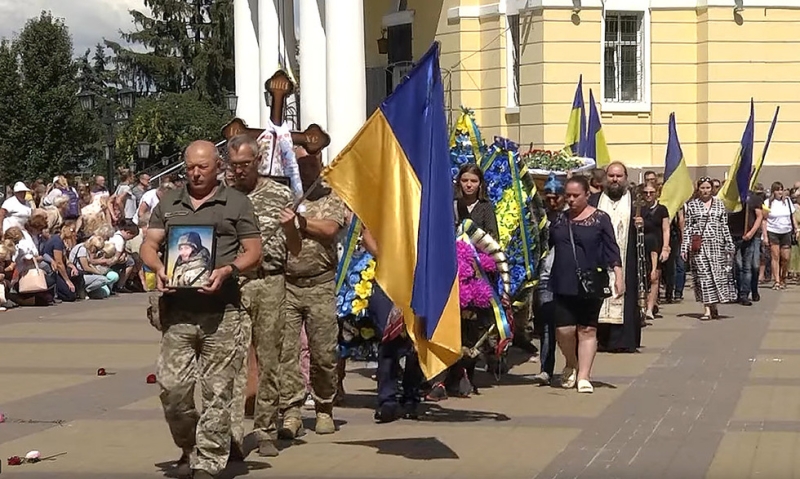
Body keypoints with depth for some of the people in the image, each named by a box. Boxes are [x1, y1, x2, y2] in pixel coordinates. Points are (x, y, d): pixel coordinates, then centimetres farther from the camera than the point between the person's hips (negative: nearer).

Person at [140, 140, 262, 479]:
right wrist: (157, 267, -7)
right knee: (172, 386, -1)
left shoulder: (236, 203, 7)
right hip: (177, 308, 3)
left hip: (221, 310, -3)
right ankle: (189, 448, 22)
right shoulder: (168, 203, 16)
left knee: (217, 390, -2)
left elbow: (254, 251, 5)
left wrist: (227, 270, -14)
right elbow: (149, 244, 15)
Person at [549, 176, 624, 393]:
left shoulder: (600, 218, 0)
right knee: (564, 330, -5)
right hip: (563, 284, 2)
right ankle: (571, 365, 23)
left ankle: (583, 376, 8)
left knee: (587, 330, 2)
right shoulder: (559, 220, 9)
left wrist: (618, 276, -9)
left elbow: (611, 249, -2)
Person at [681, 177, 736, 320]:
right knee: (703, 275, -5)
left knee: (717, 273, -1)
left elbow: (724, 226, 11)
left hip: (716, 244, 1)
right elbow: (687, 227, 4)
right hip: (699, 245, -1)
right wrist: (685, 247, -2)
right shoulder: (692, 205, 6)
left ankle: (714, 306, 11)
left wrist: (729, 245, 7)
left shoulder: (719, 204, 10)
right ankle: (707, 309, -5)